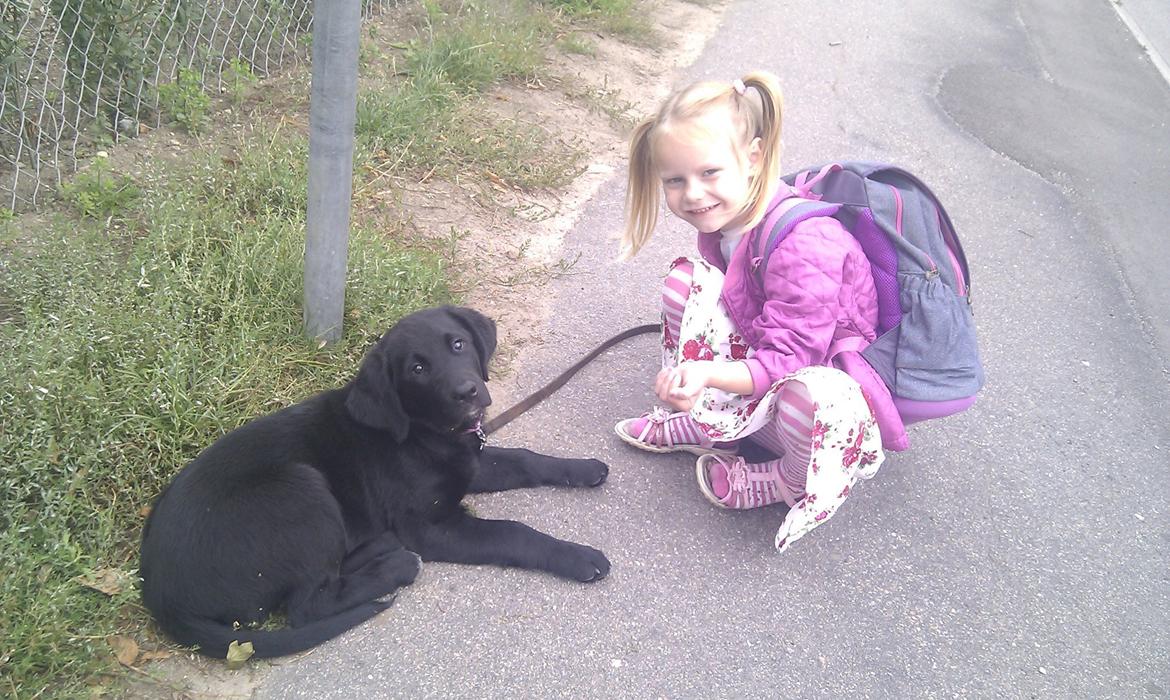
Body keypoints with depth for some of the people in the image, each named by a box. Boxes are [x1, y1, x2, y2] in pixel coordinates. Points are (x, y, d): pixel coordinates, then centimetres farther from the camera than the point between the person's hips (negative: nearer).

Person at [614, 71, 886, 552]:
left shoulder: (803, 244, -32)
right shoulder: (719, 218, -6)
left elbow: (786, 361, -32)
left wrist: (708, 373, -49)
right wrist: (694, 381, -10)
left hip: (829, 371, -7)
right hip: (760, 358, 7)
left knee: (819, 396, -45)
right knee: (685, 282, -6)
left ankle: (787, 484, -7)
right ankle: (702, 424, 0)